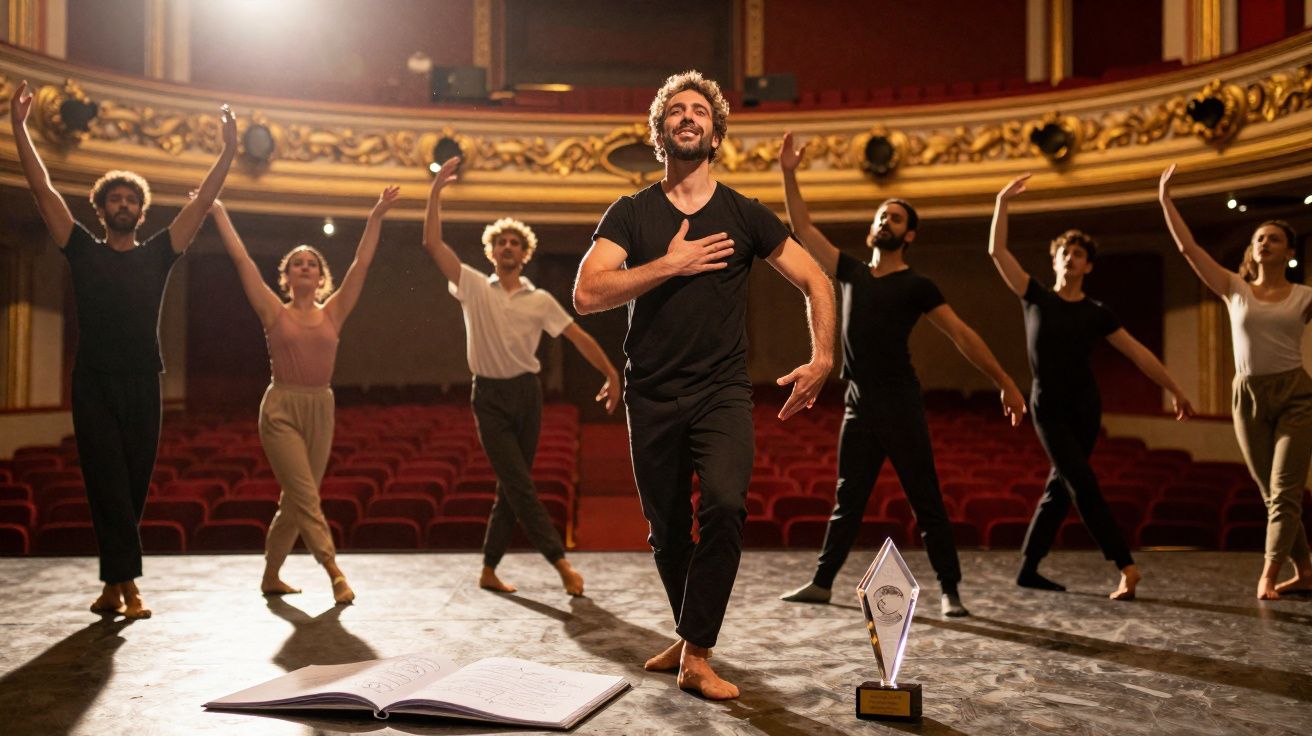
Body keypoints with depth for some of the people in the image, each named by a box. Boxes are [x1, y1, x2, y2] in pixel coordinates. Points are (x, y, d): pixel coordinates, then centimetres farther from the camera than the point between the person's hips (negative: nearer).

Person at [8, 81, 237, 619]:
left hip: (142, 388, 2)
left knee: (133, 489, 4)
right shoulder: (83, 252, 8)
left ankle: (113, 584, 15)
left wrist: (229, 151, -1)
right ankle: (127, 585, -6)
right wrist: (19, 129, -1)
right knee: (109, 488, -6)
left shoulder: (157, 255, 10)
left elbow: (202, 201, 5)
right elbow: (43, 190, 4)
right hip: (94, 387, -1)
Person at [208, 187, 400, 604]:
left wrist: (376, 217, 1)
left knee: (294, 501, 11)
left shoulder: (332, 313, 7)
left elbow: (361, 265, 4)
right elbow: (241, 259, 0)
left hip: (320, 410, 4)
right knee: (306, 497, -11)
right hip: (281, 409, -3)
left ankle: (271, 576, 24)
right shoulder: (275, 313, 1)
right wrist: (218, 212, 0)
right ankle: (334, 572, -14)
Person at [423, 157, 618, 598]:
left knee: (512, 487, 5)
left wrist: (611, 373, -6)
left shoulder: (540, 300, 5)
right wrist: (436, 190, -11)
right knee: (519, 484, -9)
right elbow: (432, 243, -4)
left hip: (526, 394, 2)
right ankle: (560, 561, -4)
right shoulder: (474, 288, 2)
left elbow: (579, 336, 3)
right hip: (489, 397, -2)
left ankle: (489, 570, 16)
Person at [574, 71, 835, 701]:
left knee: (724, 504, -24)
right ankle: (689, 636, 34)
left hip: (722, 392, -1)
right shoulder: (630, 213, 3)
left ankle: (697, 657, -13)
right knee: (667, 531, 10)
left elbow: (816, 282, 10)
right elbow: (586, 296, -10)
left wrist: (823, 358, -1)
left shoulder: (744, 215, 4)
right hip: (651, 396, 1)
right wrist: (670, 264, -14)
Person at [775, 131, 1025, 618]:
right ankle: (821, 583, 16)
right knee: (847, 501, 11)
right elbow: (804, 230, 10)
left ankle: (950, 591, 9)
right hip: (858, 405, 4)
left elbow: (962, 334, -4)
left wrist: (1005, 382, -8)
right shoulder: (851, 273, 11)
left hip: (901, 406, -4)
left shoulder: (916, 286, -1)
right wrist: (788, 175, 4)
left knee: (926, 501, 1)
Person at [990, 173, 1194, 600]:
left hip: (1085, 406, 2)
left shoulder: (1096, 313, 5)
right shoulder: (1036, 298, 1)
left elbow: (1138, 353, 6)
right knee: (1083, 485, -10)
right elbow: (997, 251, -4)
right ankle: (1126, 566, -10)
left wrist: (1175, 390, 5)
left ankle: (1028, 569, 11)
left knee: (1061, 487, 4)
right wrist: (1002, 203, -5)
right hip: (1048, 407, -2)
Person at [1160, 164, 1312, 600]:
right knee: (1272, 494, 8)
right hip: (1248, 399, 2)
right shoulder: (1234, 289, 5)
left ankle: (1267, 577, -8)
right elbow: (1187, 247, 1)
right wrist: (1165, 198, 0)